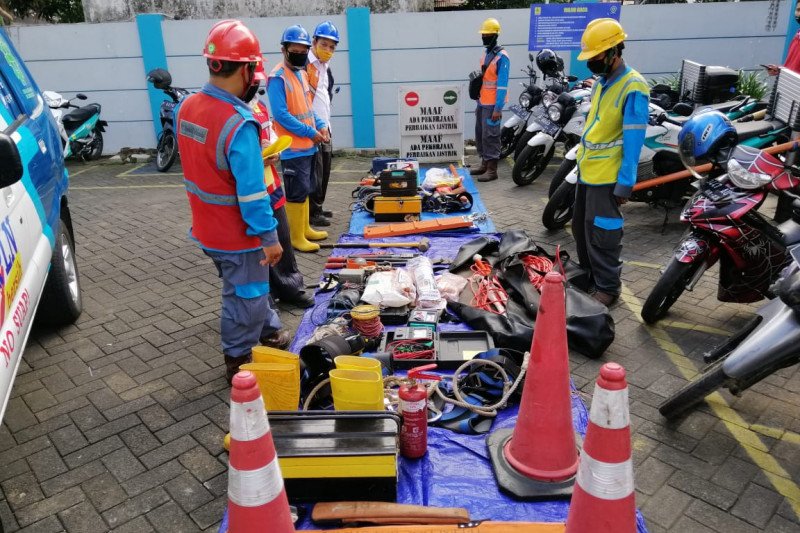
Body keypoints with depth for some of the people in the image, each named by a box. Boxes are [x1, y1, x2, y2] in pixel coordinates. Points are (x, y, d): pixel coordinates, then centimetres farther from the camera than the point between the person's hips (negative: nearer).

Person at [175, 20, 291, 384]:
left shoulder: (187, 108, -1)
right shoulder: (239, 123, -28)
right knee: (244, 299, 12)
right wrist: (270, 237, -18)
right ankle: (238, 364, 29)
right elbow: (251, 191, -26)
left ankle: (270, 333, 46)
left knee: (249, 289, 26)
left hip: (207, 228, 8)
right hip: (238, 235, -8)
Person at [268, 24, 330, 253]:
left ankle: (305, 229, 29)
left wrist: (321, 125, 3)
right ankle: (296, 238, 5)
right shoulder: (278, 77, -15)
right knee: (296, 192, -4)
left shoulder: (301, 73, 13)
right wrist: (310, 132, -18)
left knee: (305, 190, 17)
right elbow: (281, 115, -21)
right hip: (293, 148, -9)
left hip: (308, 145, 9)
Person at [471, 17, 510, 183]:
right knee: (480, 134, 13)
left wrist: (498, 108, -22)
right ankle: (484, 164, 24)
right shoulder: (485, 54, 15)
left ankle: (492, 170, -4)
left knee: (490, 136, -9)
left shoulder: (501, 56, -12)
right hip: (482, 102, 9)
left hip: (492, 104, -9)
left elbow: (502, 85, -17)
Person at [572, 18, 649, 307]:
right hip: (587, 169, 9)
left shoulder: (633, 87, -17)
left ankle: (607, 287, 11)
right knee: (581, 227, 19)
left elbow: (633, 142, -19)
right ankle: (588, 273, 36)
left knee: (601, 233, -3)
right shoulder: (600, 83, 10)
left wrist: (625, 183, -20)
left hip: (607, 175, -9)